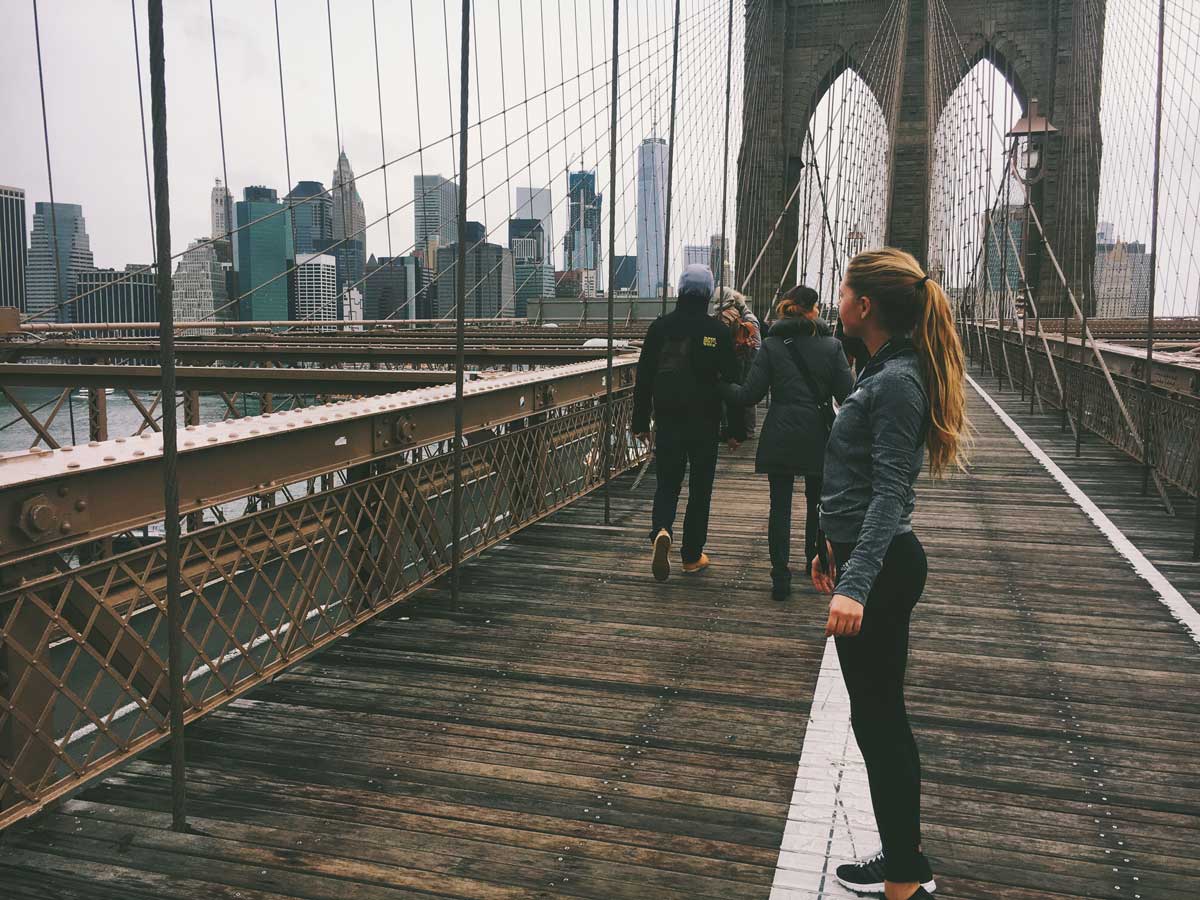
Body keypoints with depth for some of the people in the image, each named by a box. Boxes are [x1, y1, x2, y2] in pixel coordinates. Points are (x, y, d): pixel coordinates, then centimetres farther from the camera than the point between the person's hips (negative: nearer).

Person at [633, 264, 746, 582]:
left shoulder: (660, 327, 0)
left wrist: (641, 422, 11)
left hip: (667, 421, 2)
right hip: (705, 424, -1)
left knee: (667, 483, 13)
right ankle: (692, 556, 16)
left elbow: (644, 378, 3)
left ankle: (661, 532, -15)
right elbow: (731, 381, -4)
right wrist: (736, 430, 3)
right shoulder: (718, 332, -6)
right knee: (700, 488, 10)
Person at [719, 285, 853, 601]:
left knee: (780, 505, 3)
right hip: (817, 436, 1)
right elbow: (847, 395, -5)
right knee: (818, 501, 20)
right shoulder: (831, 346, -2)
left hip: (779, 436, 0)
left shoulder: (771, 346, -3)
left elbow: (750, 394, -5)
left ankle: (781, 577, 0)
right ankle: (815, 561, 35)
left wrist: (721, 385, 11)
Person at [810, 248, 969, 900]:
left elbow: (889, 493, -25)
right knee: (881, 717, 17)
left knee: (878, 718, 2)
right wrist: (834, 551, 25)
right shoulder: (884, 370, 12)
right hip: (871, 559, 10)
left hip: (881, 567, -10)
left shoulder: (897, 381, -18)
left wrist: (854, 585, -33)